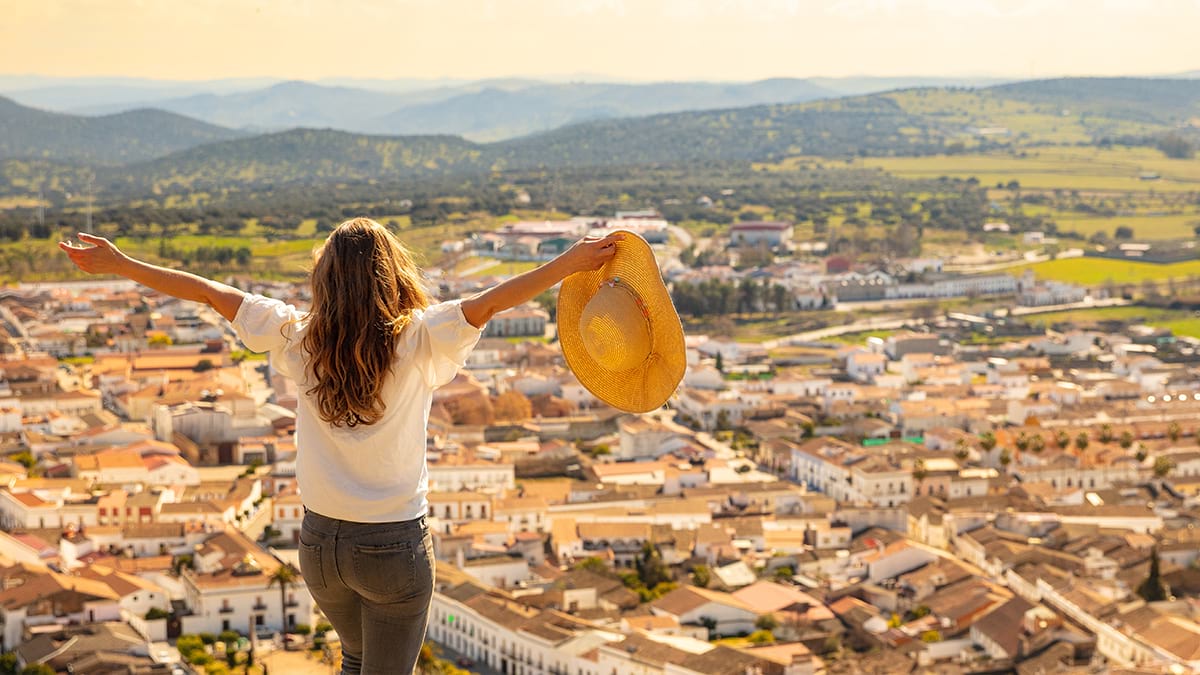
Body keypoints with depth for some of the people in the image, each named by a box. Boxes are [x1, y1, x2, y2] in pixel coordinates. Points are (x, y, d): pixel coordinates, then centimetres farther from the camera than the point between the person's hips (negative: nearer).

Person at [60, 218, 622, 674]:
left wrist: (118, 265, 5)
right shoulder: (416, 342, -15)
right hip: (393, 548, -4)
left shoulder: (299, 339, -6)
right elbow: (488, 302, -26)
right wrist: (571, 262, -28)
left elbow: (211, 293, -1)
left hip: (320, 539, 4)